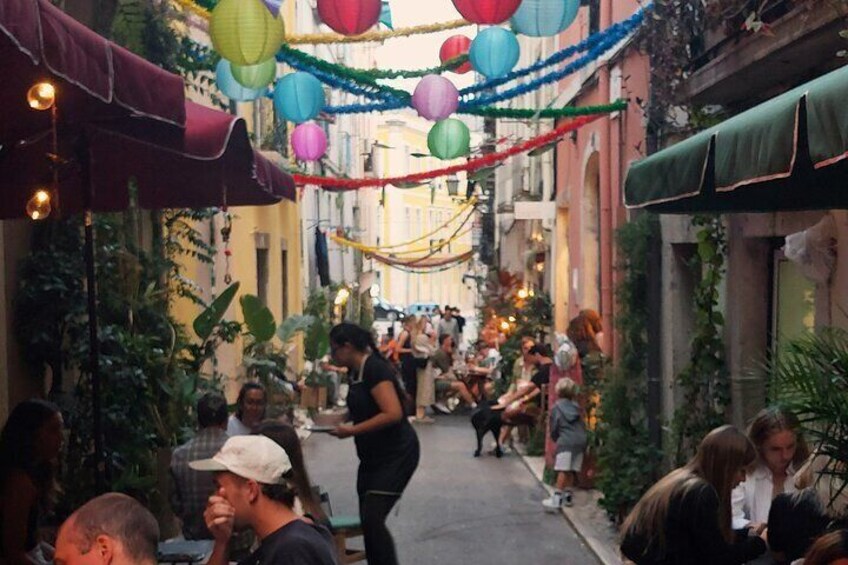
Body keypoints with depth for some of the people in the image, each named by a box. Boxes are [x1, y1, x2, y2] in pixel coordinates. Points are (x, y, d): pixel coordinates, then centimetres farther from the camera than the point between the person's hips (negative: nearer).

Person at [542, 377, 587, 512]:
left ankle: (557, 499, -15)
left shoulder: (556, 408, 2)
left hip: (565, 442, -5)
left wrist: (556, 439, 20)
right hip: (580, 440, 5)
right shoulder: (576, 407, 15)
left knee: (563, 471, -10)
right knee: (572, 470, 12)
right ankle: (568, 495, 19)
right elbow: (583, 426, 16)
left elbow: (554, 428, 2)